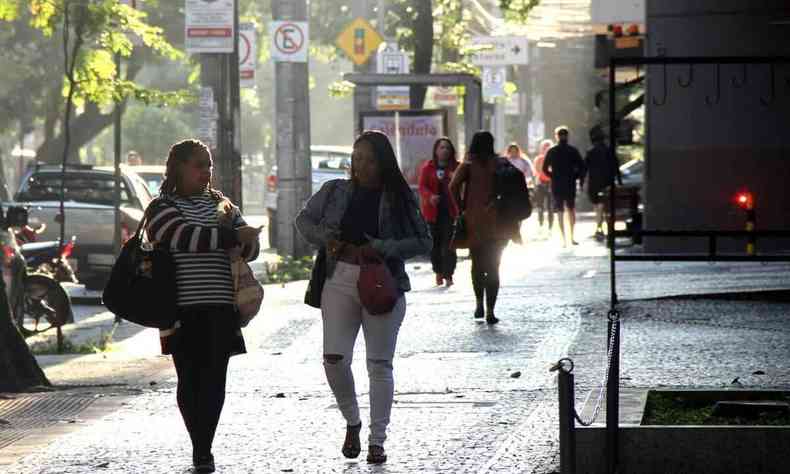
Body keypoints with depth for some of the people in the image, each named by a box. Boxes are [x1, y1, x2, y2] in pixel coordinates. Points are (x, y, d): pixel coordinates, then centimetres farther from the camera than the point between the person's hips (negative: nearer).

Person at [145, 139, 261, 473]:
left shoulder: (221, 204, 19)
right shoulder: (162, 208, 4)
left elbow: (250, 248, 13)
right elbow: (185, 236, -16)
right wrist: (233, 236, -12)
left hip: (220, 308, 3)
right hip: (183, 309, -3)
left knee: (214, 380, -5)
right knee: (190, 380, 1)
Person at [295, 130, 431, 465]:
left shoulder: (398, 198, -1)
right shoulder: (336, 191, 5)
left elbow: (423, 242, -4)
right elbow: (304, 220, 16)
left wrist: (380, 248, -16)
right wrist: (325, 238, -4)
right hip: (340, 281, 2)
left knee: (379, 364, 2)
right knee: (334, 358, -9)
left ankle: (377, 440, 11)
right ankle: (352, 422, 16)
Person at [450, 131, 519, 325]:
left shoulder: (468, 165, -1)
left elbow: (454, 187, -15)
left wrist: (461, 208, -2)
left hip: (474, 221, 0)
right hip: (497, 223, 0)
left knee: (477, 265, 18)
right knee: (493, 268, 5)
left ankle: (479, 304, 10)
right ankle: (490, 311, -1)